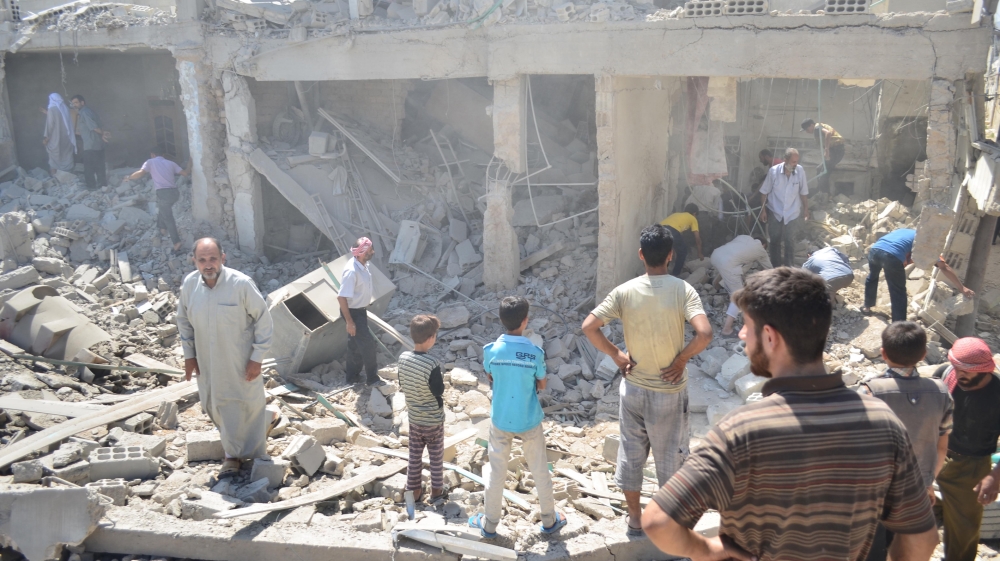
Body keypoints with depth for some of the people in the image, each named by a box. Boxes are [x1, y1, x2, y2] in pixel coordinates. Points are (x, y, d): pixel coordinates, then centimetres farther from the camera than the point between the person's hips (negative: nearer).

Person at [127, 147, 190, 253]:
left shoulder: (150, 162, 11)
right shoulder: (170, 163, 21)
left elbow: (140, 173, -4)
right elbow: (185, 173, 16)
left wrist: (129, 178, 13)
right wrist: (189, 167, 37)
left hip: (164, 193, -5)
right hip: (174, 192, 5)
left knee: (168, 218, 0)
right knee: (162, 206, 34)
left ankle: (176, 242, -9)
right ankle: (162, 228, 41)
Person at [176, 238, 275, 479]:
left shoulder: (241, 283, -23)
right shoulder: (189, 284, -9)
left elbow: (264, 321, -15)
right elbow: (183, 320, 7)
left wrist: (257, 358, -14)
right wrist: (189, 354, 5)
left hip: (241, 361, -4)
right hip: (208, 362, 4)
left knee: (250, 406, 11)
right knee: (216, 407, 17)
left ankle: (257, 456, 36)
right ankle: (234, 454, 39)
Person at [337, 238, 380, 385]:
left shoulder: (364, 265, -2)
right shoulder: (352, 271, -30)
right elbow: (342, 297, -27)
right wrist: (349, 321, -24)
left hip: (361, 310, 9)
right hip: (353, 312, -9)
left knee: (355, 345, 19)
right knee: (368, 343, -2)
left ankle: (353, 377, 33)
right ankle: (372, 378, 13)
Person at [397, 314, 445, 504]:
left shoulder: (403, 358, -10)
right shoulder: (432, 364, -29)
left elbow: (402, 387, 1)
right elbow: (439, 391, -18)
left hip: (414, 418, 5)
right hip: (433, 420, -5)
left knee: (414, 455, 19)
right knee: (436, 456, 16)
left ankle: (413, 489, 30)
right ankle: (437, 488, 29)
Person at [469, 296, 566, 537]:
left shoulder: (490, 350, -13)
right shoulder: (535, 352, -18)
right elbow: (541, 386, -5)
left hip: (500, 420, 2)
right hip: (529, 422, -1)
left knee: (496, 472, 15)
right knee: (540, 471, 16)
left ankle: (490, 524, 28)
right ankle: (549, 521, 31)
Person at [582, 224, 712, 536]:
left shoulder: (625, 291, -9)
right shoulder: (683, 290, -15)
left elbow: (589, 327, -14)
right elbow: (704, 334, -28)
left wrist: (616, 355, -3)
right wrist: (682, 358, -12)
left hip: (633, 388, 2)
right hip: (669, 391, -2)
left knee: (631, 452, 18)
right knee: (670, 455, 15)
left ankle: (634, 519, 31)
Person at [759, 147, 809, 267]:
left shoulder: (800, 171, -11)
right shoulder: (773, 171, -15)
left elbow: (803, 192, 2)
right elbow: (764, 192, -5)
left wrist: (806, 209, 8)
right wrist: (763, 210, -5)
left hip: (792, 213, 0)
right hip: (775, 212, 0)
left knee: (790, 241, 4)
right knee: (775, 240, 10)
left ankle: (788, 266, 16)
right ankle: (775, 266, 24)